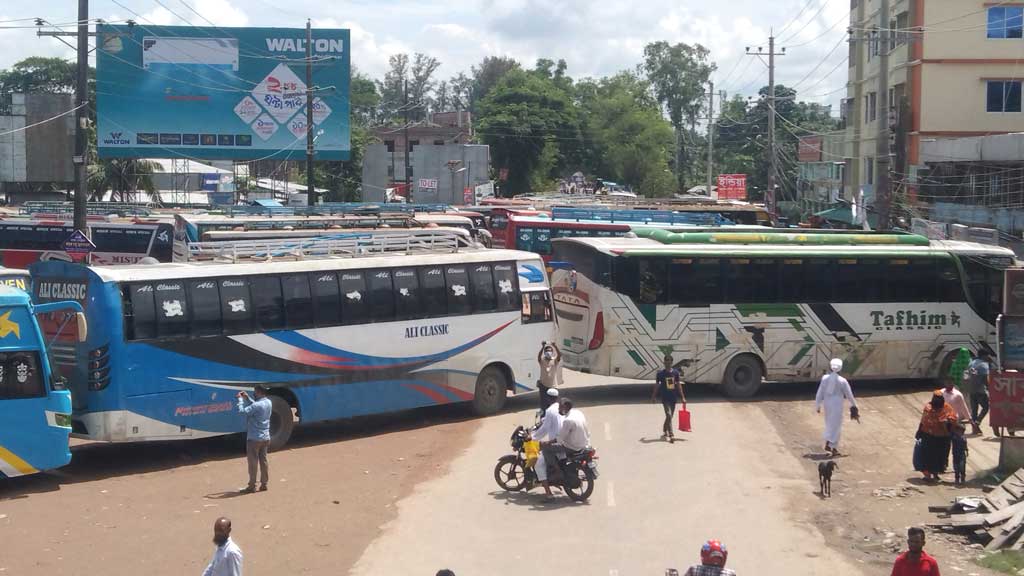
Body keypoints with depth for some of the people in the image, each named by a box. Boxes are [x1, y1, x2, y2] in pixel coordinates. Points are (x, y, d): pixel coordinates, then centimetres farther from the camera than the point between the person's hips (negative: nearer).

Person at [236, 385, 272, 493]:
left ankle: (252, 486, 6)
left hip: (254, 438, -8)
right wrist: (247, 398, 12)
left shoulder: (257, 405, -22)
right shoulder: (268, 403, 5)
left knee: (253, 462, 1)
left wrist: (240, 399, -12)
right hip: (265, 437, 8)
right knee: (263, 461, 13)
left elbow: (242, 411, -26)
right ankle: (264, 484, 17)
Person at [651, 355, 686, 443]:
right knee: (669, 416, -15)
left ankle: (664, 432, 34)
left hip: (673, 398, 4)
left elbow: (679, 385, 6)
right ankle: (671, 435, -18)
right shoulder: (661, 373, -6)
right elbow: (656, 385, 3)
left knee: (670, 417, 14)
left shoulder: (676, 372, 1)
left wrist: (682, 397, 5)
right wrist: (653, 396, 5)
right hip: (665, 398, -4)